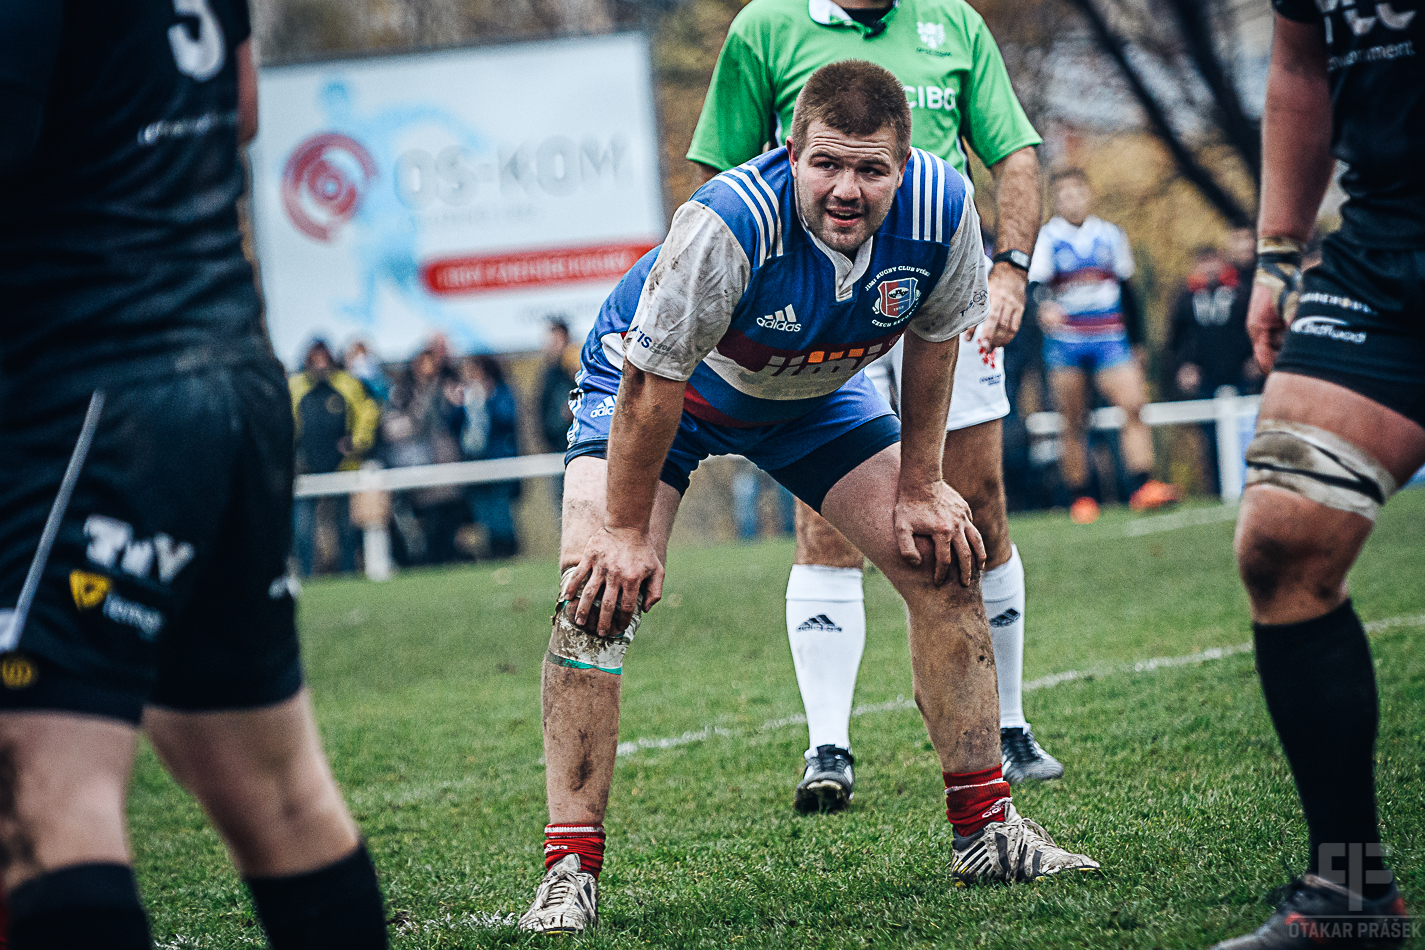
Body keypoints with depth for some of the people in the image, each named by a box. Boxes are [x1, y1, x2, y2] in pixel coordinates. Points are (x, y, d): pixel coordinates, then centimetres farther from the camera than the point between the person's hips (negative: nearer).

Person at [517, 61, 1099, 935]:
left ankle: (986, 828, 10)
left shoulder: (941, 207, -27)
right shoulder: (730, 223, -41)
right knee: (602, 592, -22)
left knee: (946, 560, -3)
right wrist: (629, 533, -22)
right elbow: (652, 385, -30)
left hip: (812, 396, 4)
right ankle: (572, 869, -16)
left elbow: (935, 338, -6)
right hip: (653, 388, -4)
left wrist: (919, 487, -1)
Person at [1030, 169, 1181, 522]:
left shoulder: (1111, 235, 11)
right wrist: (1045, 307, -35)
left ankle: (1141, 486, -19)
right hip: (1065, 340, -2)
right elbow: (1037, 284, -12)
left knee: (1133, 406, -14)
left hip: (1110, 337, 2)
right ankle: (1080, 498, 9)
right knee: (1073, 423, 1)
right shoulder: (1046, 238, 1)